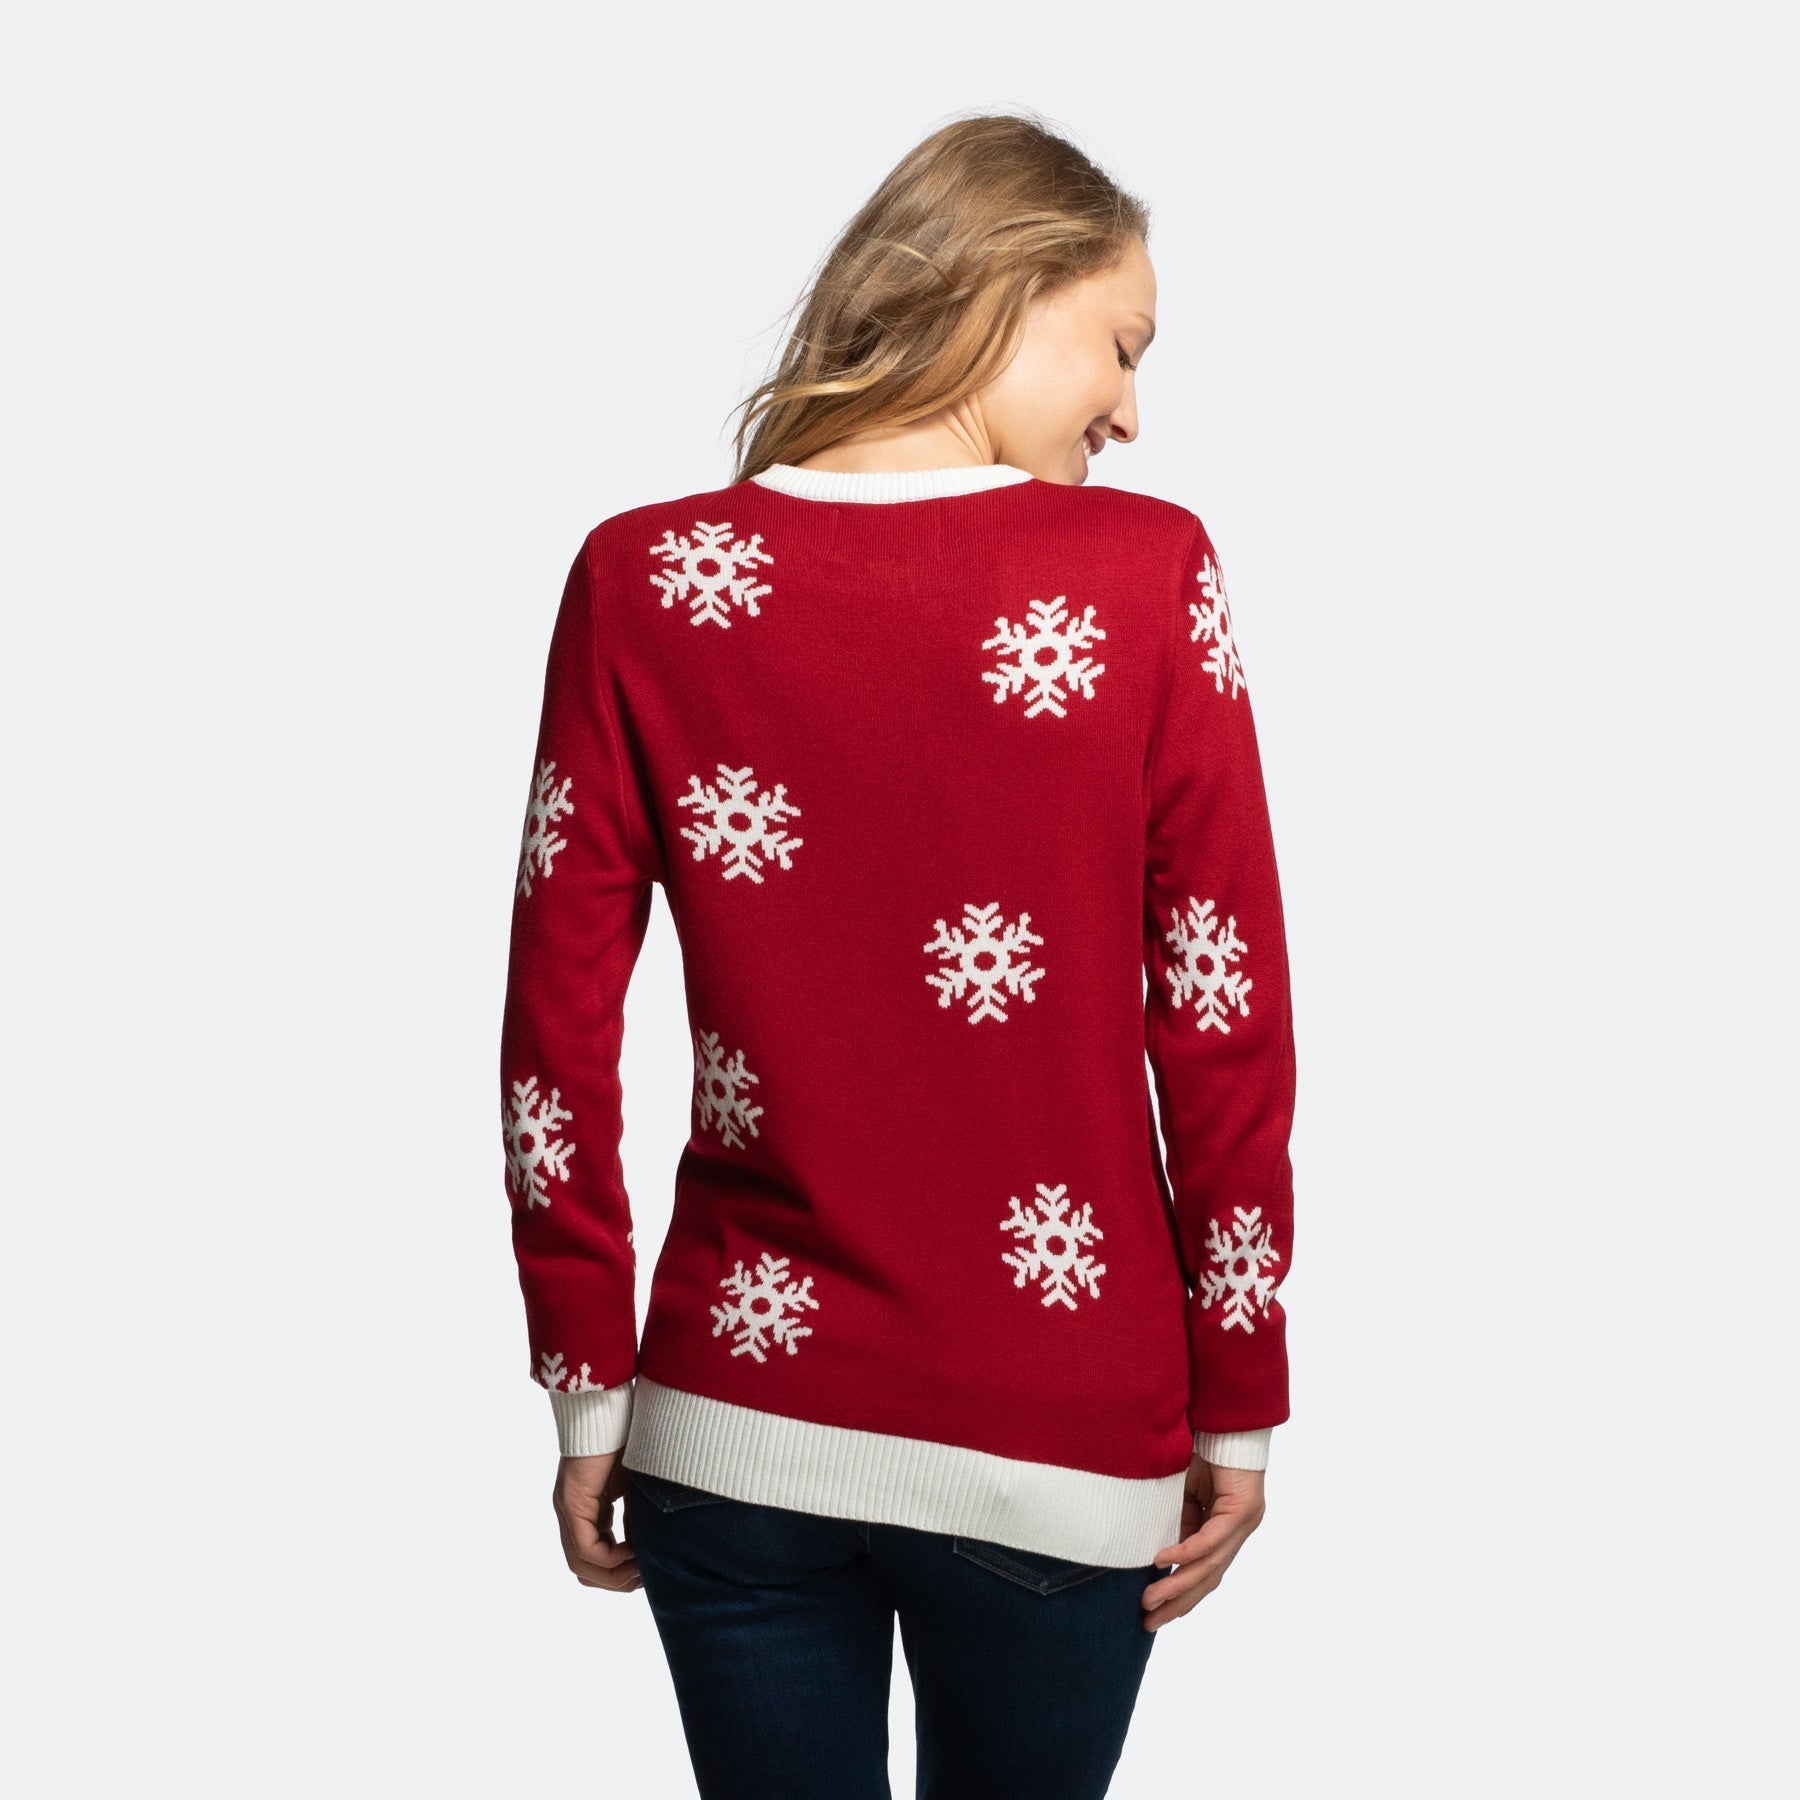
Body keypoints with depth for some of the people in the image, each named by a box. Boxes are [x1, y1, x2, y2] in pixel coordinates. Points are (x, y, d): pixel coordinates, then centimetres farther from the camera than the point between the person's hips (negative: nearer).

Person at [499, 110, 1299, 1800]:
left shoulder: (645, 579, -6)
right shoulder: (1149, 576, -10)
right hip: (1059, 1447, -1)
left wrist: (589, 1393, 6)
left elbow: (559, 1030, -4)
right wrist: (1236, 1406, 3)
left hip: (737, 1423, 1)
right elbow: (1224, 1035, -7)